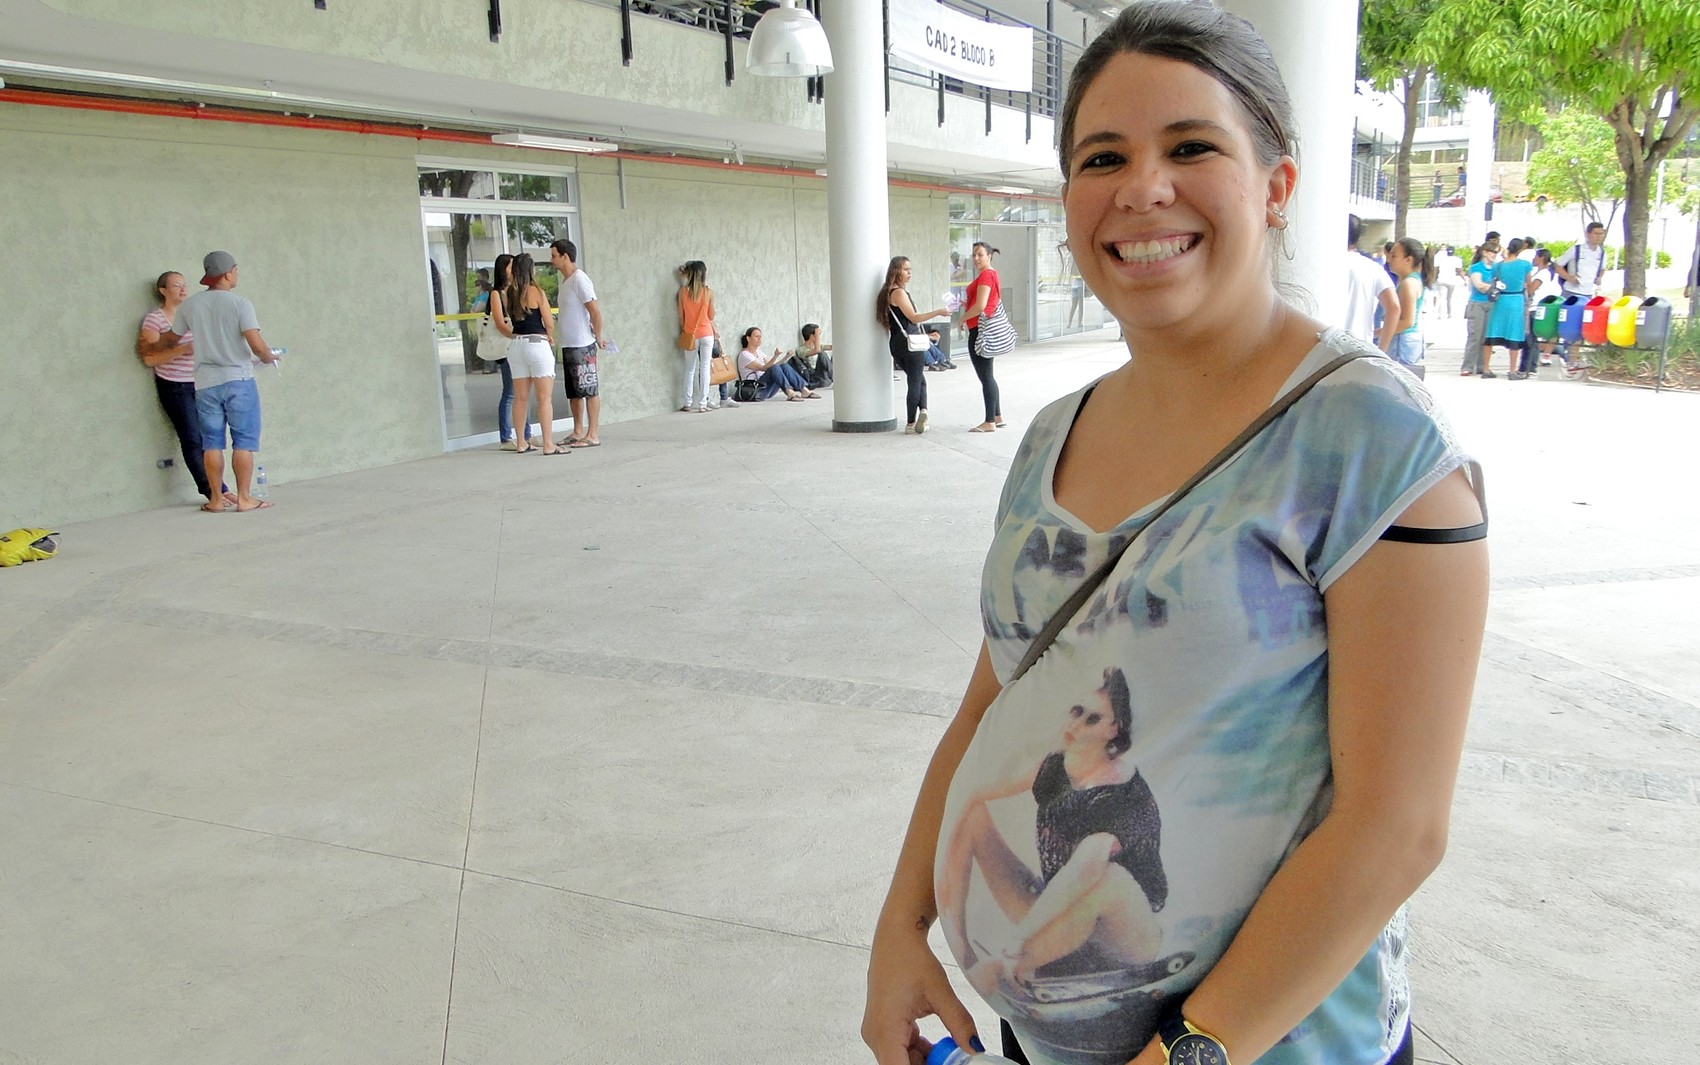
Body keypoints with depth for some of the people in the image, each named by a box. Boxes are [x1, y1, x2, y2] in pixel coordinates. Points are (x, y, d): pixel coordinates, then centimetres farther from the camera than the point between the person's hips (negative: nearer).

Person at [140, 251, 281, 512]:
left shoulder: (190, 305, 6)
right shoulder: (240, 304, -8)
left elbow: (171, 339, 20)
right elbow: (257, 345, -17)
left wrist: (150, 347, 40)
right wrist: (268, 357, 5)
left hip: (205, 384, 4)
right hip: (239, 381, -4)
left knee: (212, 443, 8)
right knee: (243, 441, 0)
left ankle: (216, 499, 12)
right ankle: (243, 498, 0)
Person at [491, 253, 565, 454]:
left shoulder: (507, 293, 5)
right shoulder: (536, 292, -9)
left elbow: (500, 323, 10)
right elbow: (549, 323, -6)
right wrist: (550, 338, 11)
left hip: (516, 346, 6)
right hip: (537, 345, -6)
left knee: (520, 397, 11)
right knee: (545, 397, -3)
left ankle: (522, 443, 16)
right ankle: (548, 444, -6)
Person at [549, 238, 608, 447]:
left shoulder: (579, 279, -14)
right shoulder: (564, 281, 15)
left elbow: (595, 312, -18)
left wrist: (598, 338, -8)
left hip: (582, 345, -9)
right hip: (568, 344, 9)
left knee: (590, 390, -4)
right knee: (573, 392, 14)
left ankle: (593, 435, 0)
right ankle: (578, 432, 22)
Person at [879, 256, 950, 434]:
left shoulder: (888, 292, 16)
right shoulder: (899, 292, -13)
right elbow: (913, 317, -16)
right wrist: (938, 312, -13)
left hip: (897, 344, 9)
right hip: (909, 343, -9)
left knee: (918, 379, 13)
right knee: (916, 381, 1)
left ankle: (922, 410, -7)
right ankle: (911, 423, 1)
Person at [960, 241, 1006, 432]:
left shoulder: (986, 275, -15)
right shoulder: (991, 274, 17)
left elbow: (980, 306, -23)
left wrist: (963, 318, -8)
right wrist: (966, 305, 11)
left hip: (980, 329, -11)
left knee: (985, 376, -6)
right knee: (987, 376, 17)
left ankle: (990, 422, -2)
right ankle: (997, 416, 24)